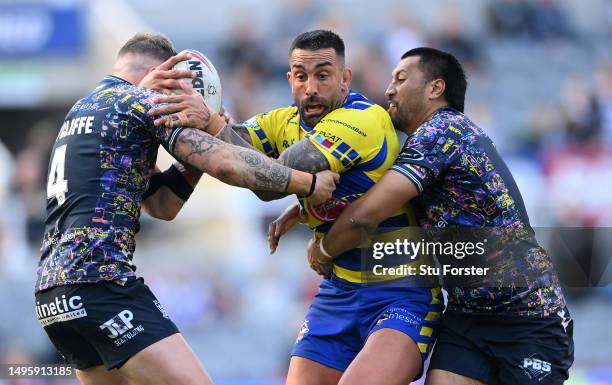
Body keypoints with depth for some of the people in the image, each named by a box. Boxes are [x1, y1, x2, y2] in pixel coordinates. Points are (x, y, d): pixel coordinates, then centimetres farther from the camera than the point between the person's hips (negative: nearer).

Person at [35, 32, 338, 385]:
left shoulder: (80, 111, 25)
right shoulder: (142, 102, 0)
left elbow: (162, 205, 24)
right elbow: (225, 164, -12)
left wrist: (204, 130, 17)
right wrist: (308, 183, -3)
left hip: (52, 291, 9)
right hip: (100, 280, -9)